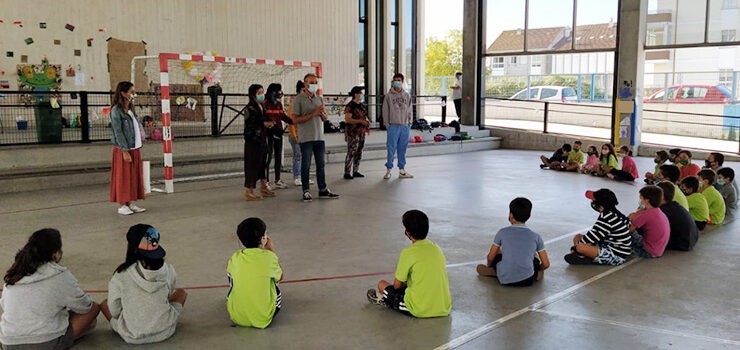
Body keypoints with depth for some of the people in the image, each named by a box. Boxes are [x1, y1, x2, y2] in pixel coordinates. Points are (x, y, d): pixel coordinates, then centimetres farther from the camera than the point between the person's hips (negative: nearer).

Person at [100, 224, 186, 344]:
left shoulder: (121, 275, -17)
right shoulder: (168, 270, -11)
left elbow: (114, 312, -7)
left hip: (132, 337, -1)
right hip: (164, 332, 1)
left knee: (104, 304, 24)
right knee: (181, 292, 24)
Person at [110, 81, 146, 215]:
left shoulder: (130, 109, 13)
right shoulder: (116, 110, -12)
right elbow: (118, 132, -16)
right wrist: (125, 151, -20)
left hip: (135, 148, 8)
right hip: (123, 150, -8)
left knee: (134, 176, 9)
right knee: (123, 177, -1)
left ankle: (131, 203, 16)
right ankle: (122, 205, 6)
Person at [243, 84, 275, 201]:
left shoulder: (262, 107, 14)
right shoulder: (250, 108, -14)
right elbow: (249, 125, -21)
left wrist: (269, 124, 4)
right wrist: (263, 124, -19)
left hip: (262, 140, 9)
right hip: (253, 141, -9)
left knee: (262, 164, 15)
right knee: (252, 165, -4)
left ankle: (263, 188, 25)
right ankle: (249, 192, 2)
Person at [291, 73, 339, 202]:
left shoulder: (319, 99, 14)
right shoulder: (298, 99, -5)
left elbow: (324, 118, 18)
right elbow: (296, 119, -13)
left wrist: (322, 113, -6)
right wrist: (313, 114, -17)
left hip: (319, 137, 6)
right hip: (306, 138, -6)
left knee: (321, 165, 10)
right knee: (306, 166, 0)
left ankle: (323, 190, 17)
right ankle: (306, 192, 6)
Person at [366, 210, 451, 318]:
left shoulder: (408, 252, -13)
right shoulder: (436, 248, 6)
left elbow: (397, 285, -5)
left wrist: (405, 284, 18)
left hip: (420, 311, -6)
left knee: (382, 284, 13)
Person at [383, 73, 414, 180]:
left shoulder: (407, 96, 11)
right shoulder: (389, 96, 1)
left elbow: (409, 110, 14)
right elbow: (385, 111, 0)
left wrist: (409, 123, 7)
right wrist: (387, 124, -6)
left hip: (405, 126, 3)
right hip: (393, 126, -3)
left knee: (402, 149, 8)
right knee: (391, 148, -3)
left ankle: (402, 170, 15)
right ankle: (389, 169, 6)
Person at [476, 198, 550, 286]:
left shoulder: (503, 232, 1)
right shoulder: (535, 236, 3)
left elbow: (490, 258, 8)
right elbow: (546, 264, 5)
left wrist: (488, 267, 30)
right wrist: (538, 270, 27)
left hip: (505, 280, -1)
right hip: (527, 281, 2)